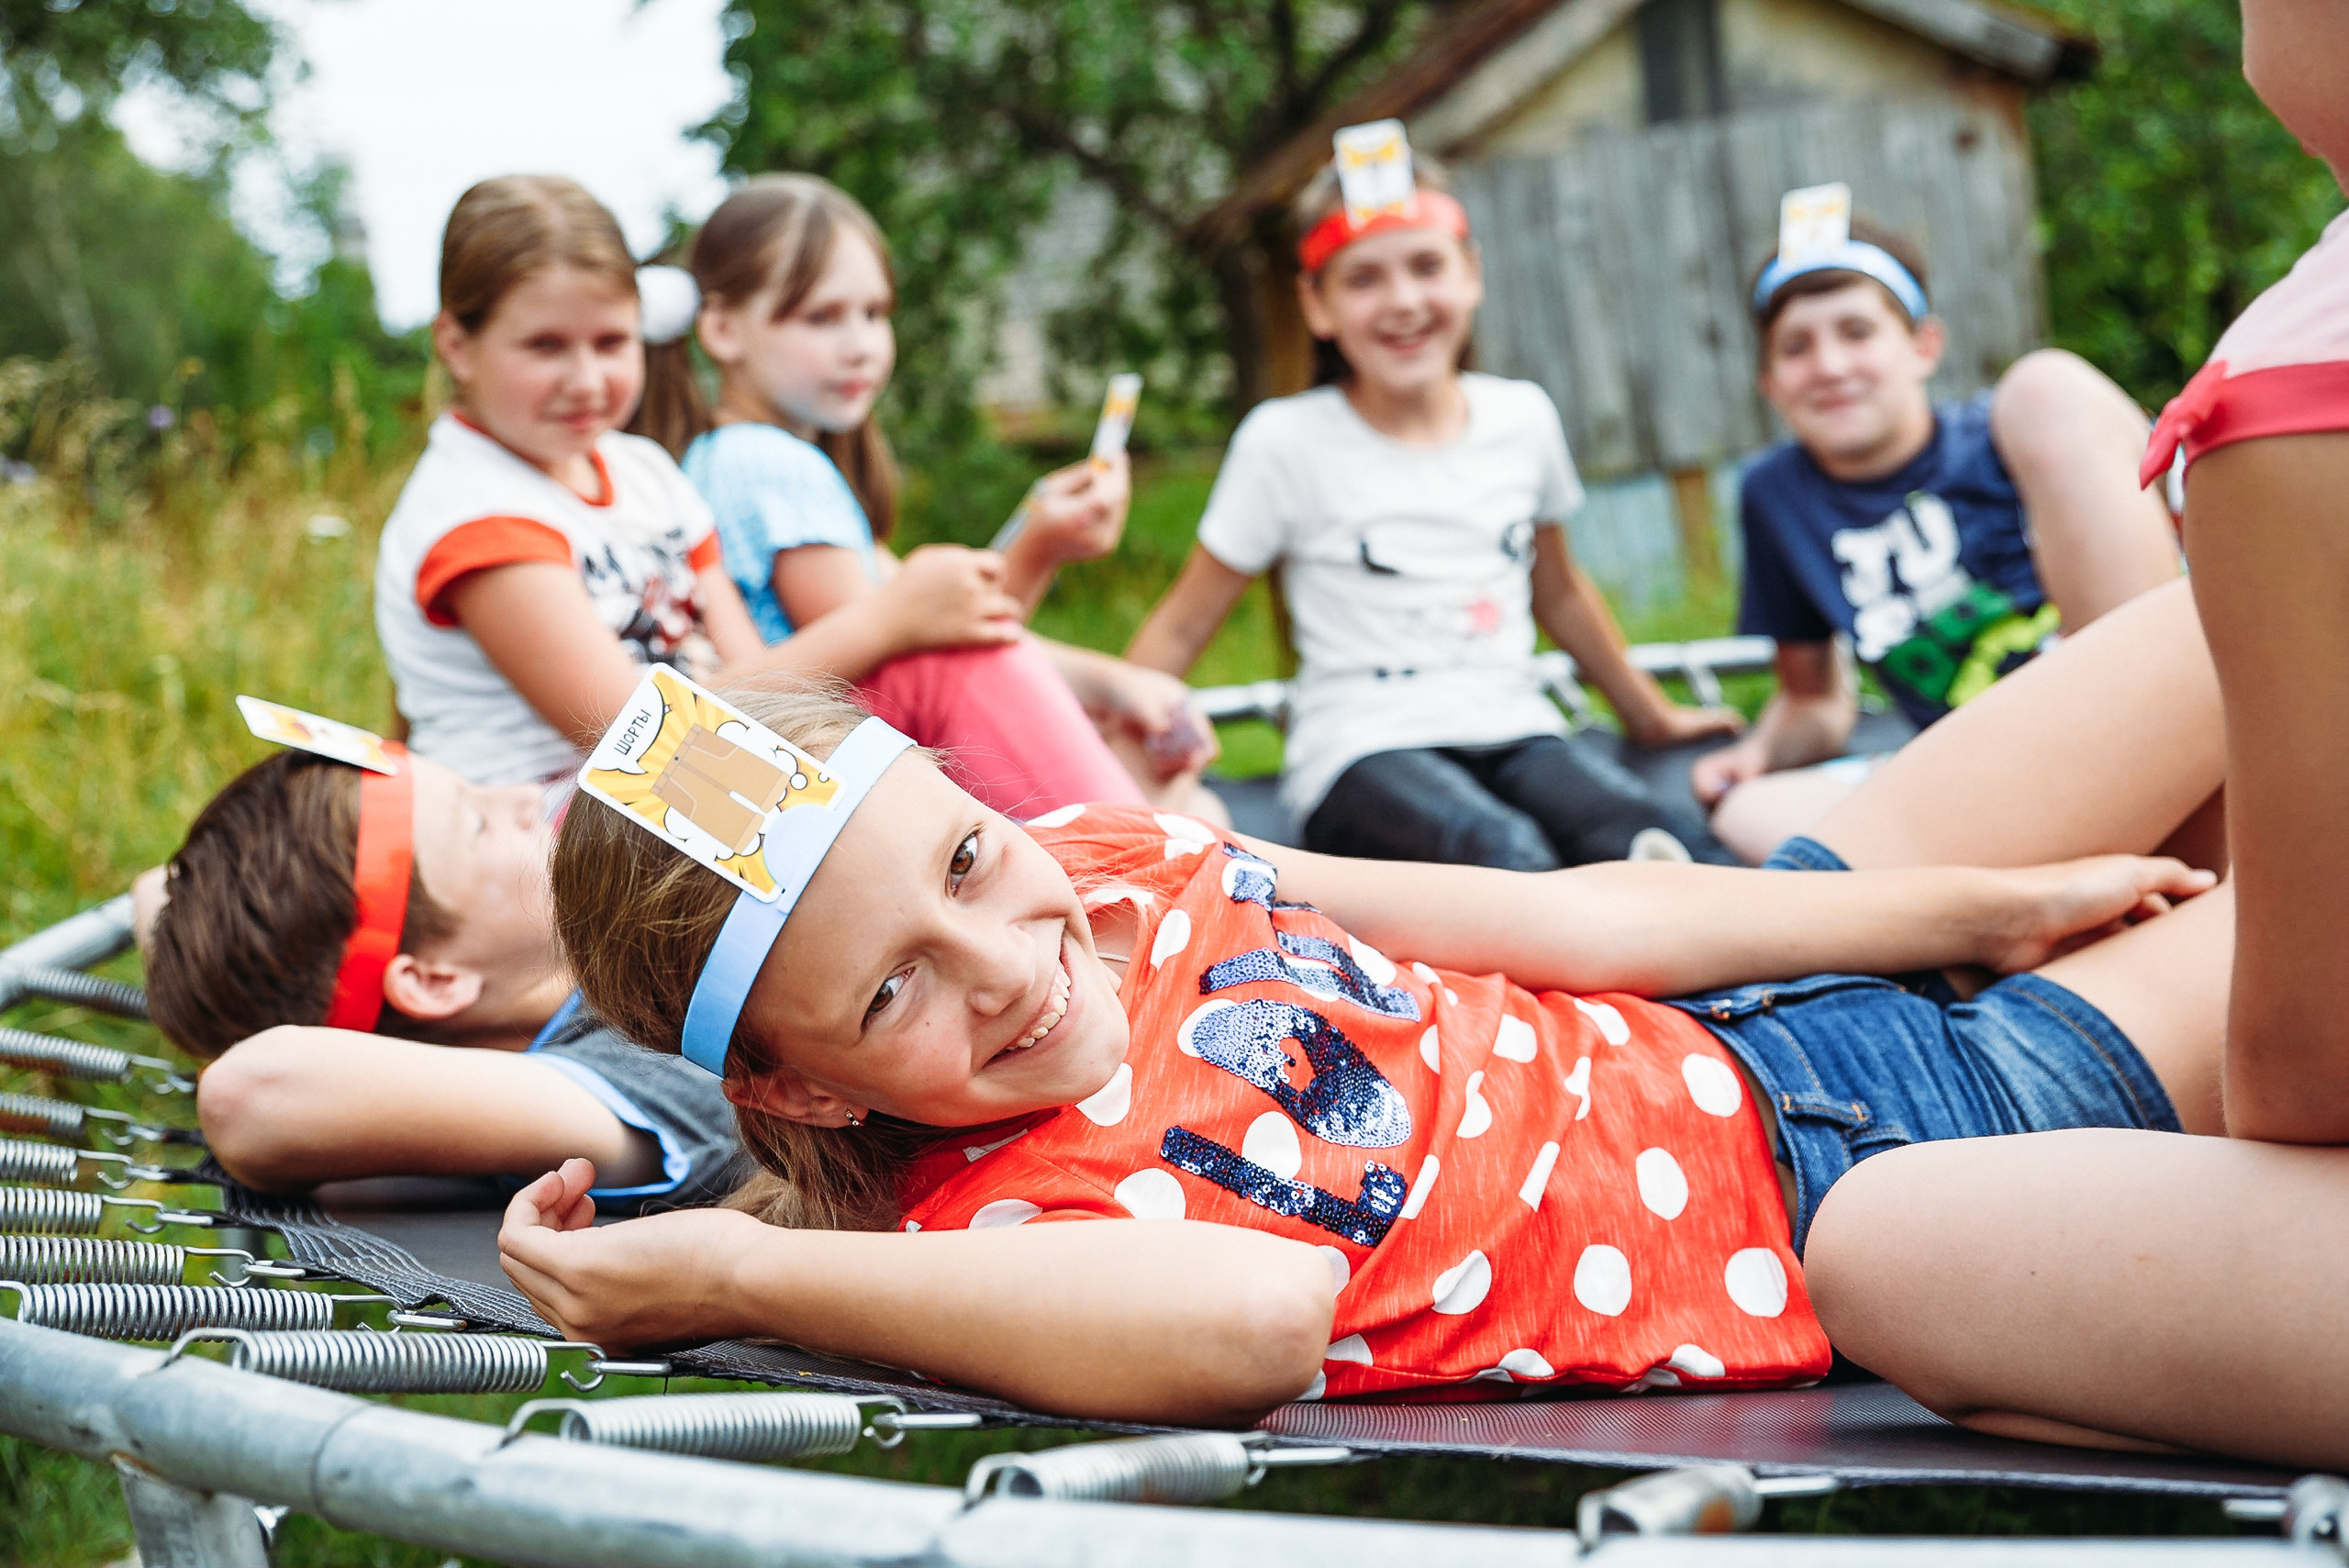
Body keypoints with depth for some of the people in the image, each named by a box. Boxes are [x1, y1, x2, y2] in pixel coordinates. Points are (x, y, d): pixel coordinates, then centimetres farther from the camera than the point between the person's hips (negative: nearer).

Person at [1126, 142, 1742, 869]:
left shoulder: (1522, 418, 13)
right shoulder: (1286, 441, 1)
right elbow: (1181, 625, 5)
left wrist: (1651, 714, 38)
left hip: (1514, 732, 4)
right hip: (1364, 753, -4)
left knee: (1661, 845, -31)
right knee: (1506, 856, -39)